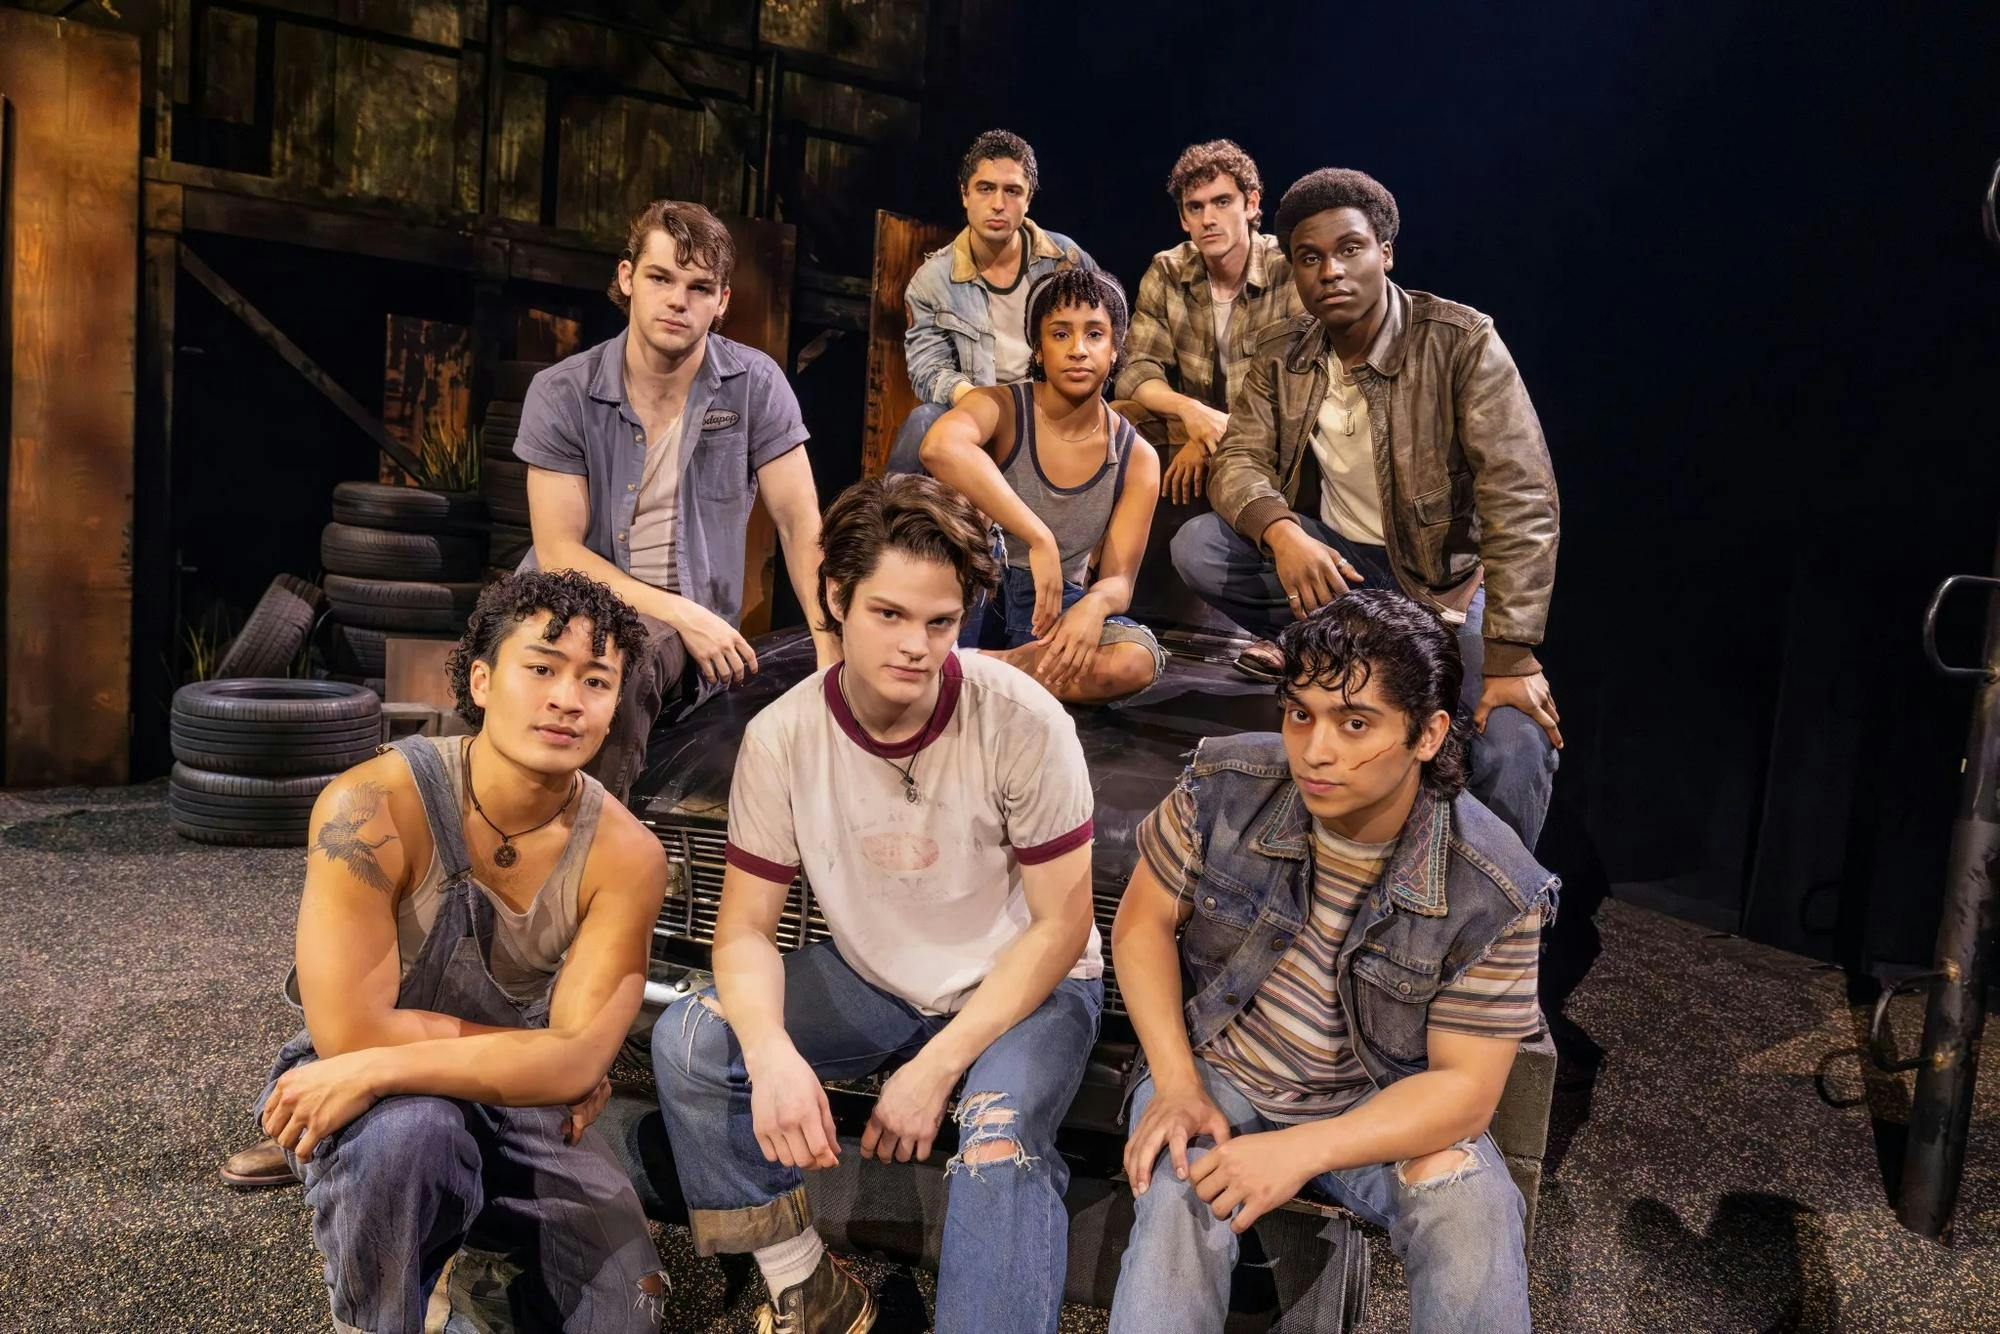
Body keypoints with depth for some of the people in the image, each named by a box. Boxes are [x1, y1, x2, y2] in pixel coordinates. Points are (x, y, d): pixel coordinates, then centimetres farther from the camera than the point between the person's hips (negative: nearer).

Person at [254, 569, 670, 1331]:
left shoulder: (625, 857, -17)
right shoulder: (373, 807, -24)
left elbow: (575, 1063, -23)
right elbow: (351, 1033, -26)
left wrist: (380, 1068, -30)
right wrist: (537, 1055, -18)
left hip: (512, 1106, 3)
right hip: (377, 1110, -2)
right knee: (408, 1127, -36)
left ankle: (484, 1270, 21)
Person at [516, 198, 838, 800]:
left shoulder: (755, 384, -1)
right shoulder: (561, 394, -1)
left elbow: (802, 526, -2)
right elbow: (558, 551, -5)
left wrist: (833, 653, -13)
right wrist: (681, 613, -17)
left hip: (691, 630, -1)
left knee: (624, 656, -34)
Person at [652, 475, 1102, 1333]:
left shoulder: (1024, 723, -22)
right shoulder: (782, 737, -14)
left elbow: (1060, 924, -16)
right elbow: (745, 927, -10)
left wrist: (937, 1067, -22)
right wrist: (773, 1051, -32)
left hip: (1023, 986, -3)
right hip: (872, 981, 4)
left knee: (999, 1145, -34)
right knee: (687, 1042, -17)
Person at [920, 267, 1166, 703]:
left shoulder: (1136, 459, -4)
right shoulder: (1002, 409, -14)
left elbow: (1119, 581, -9)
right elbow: (940, 447, -39)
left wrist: (1094, 603, -34)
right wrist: (1039, 538, -45)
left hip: (1054, 610, 3)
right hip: (967, 597, -3)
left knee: (1137, 660, -30)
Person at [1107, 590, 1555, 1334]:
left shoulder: (1493, 893, -19)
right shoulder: (1225, 789, -16)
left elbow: (1465, 1087, -14)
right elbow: (1143, 923, -4)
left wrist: (1301, 1150, -27)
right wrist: (1176, 1085, -16)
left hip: (1377, 1104, 0)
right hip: (1216, 1071, 0)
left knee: (1473, 1212, -27)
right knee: (1177, 1198, -30)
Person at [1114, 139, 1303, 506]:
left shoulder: (1291, 270, -10)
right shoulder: (1166, 273, 2)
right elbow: (1138, 369, -4)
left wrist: (1227, 433, -28)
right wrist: (1189, 409, -26)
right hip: (1191, 430, 4)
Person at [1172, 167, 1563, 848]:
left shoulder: (1462, 341, -17)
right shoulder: (1281, 354, -2)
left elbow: (1521, 498, -23)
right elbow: (1239, 459, -9)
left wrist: (1510, 656, -29)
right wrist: (1282, 532, -34)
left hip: (1442, 570, -4)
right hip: (1327, 558, 4)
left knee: (1513, 748, -29)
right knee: (1197, 546, -20)